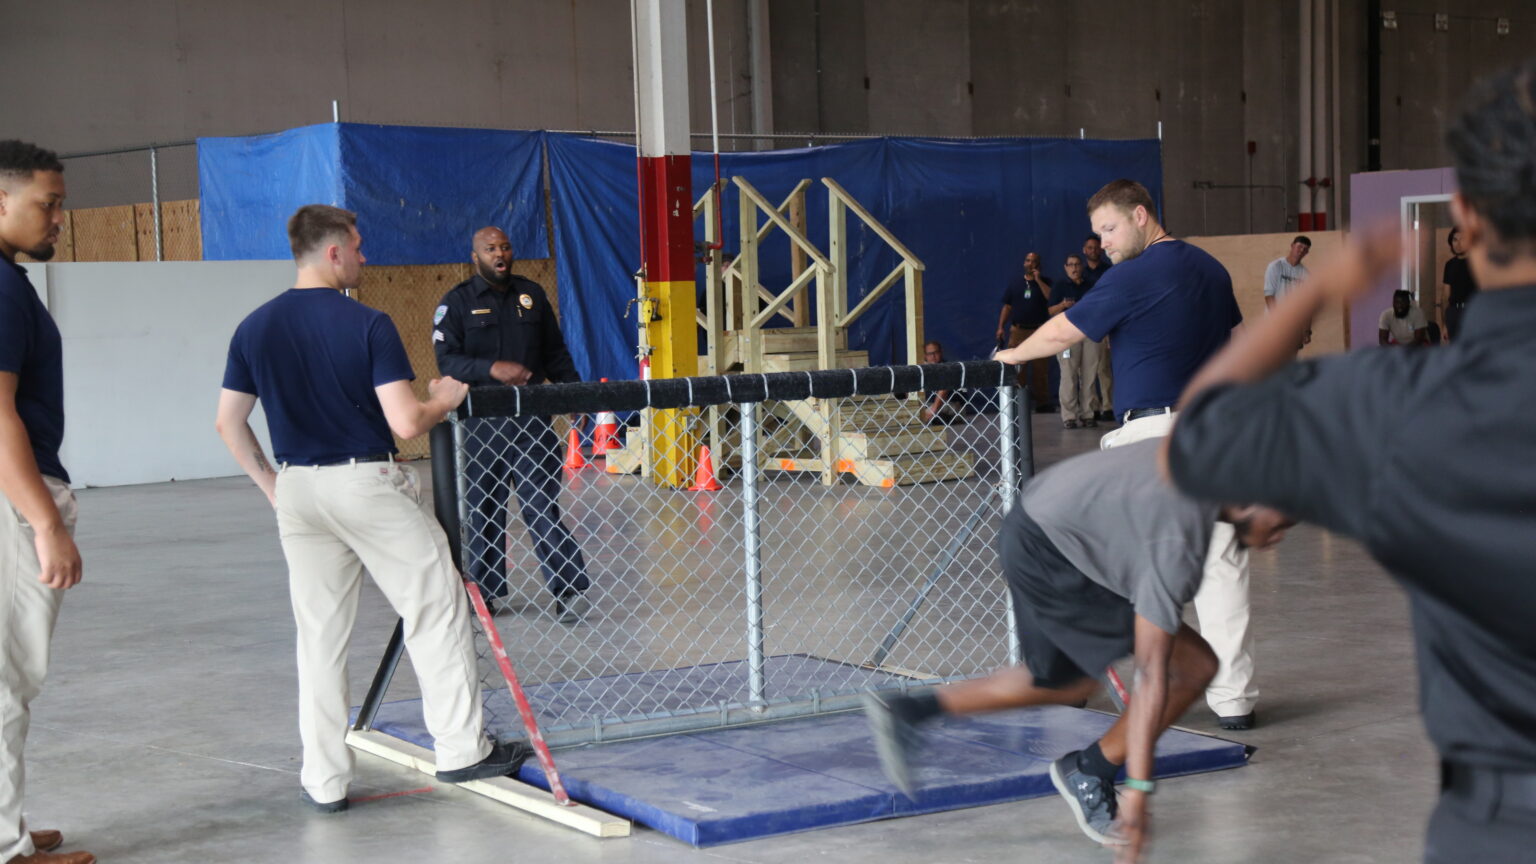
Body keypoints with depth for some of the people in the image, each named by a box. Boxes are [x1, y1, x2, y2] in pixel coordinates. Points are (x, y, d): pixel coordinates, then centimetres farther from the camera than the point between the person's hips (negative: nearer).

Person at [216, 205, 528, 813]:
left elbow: (228, 423, 5)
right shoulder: (368, 325, -12)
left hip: (297, 487, 5)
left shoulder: (255, 329, 3)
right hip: (367, 483, -5)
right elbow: (405, 423, -17)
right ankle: (461, 749, 12)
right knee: (436, 609, 9)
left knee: (319, 636, 10)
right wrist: (443, 399, 2)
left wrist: (271, 484, 16)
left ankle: (325, 780, 12)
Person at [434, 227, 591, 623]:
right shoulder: (457, 302, 2)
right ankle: (488, 590, 17)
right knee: (484, 508, 5)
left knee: (543, 504, -6)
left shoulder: (532, 294, 13)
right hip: (482, 422, -1)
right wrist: (493, 369, -24)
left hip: (532, 416, 1)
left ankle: (569, 590, -7)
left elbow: (555, 352, 18)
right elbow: (447, 359, -9)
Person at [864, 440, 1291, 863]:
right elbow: (1152, 674, -28)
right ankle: (1089, 773, 5)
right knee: (1191, 667, -11)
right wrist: (1138, 792, -27)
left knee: (1067, 684, 24)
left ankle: (906, 711, 26)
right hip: (1048, 553, -10)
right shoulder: (1178, 543, -28)